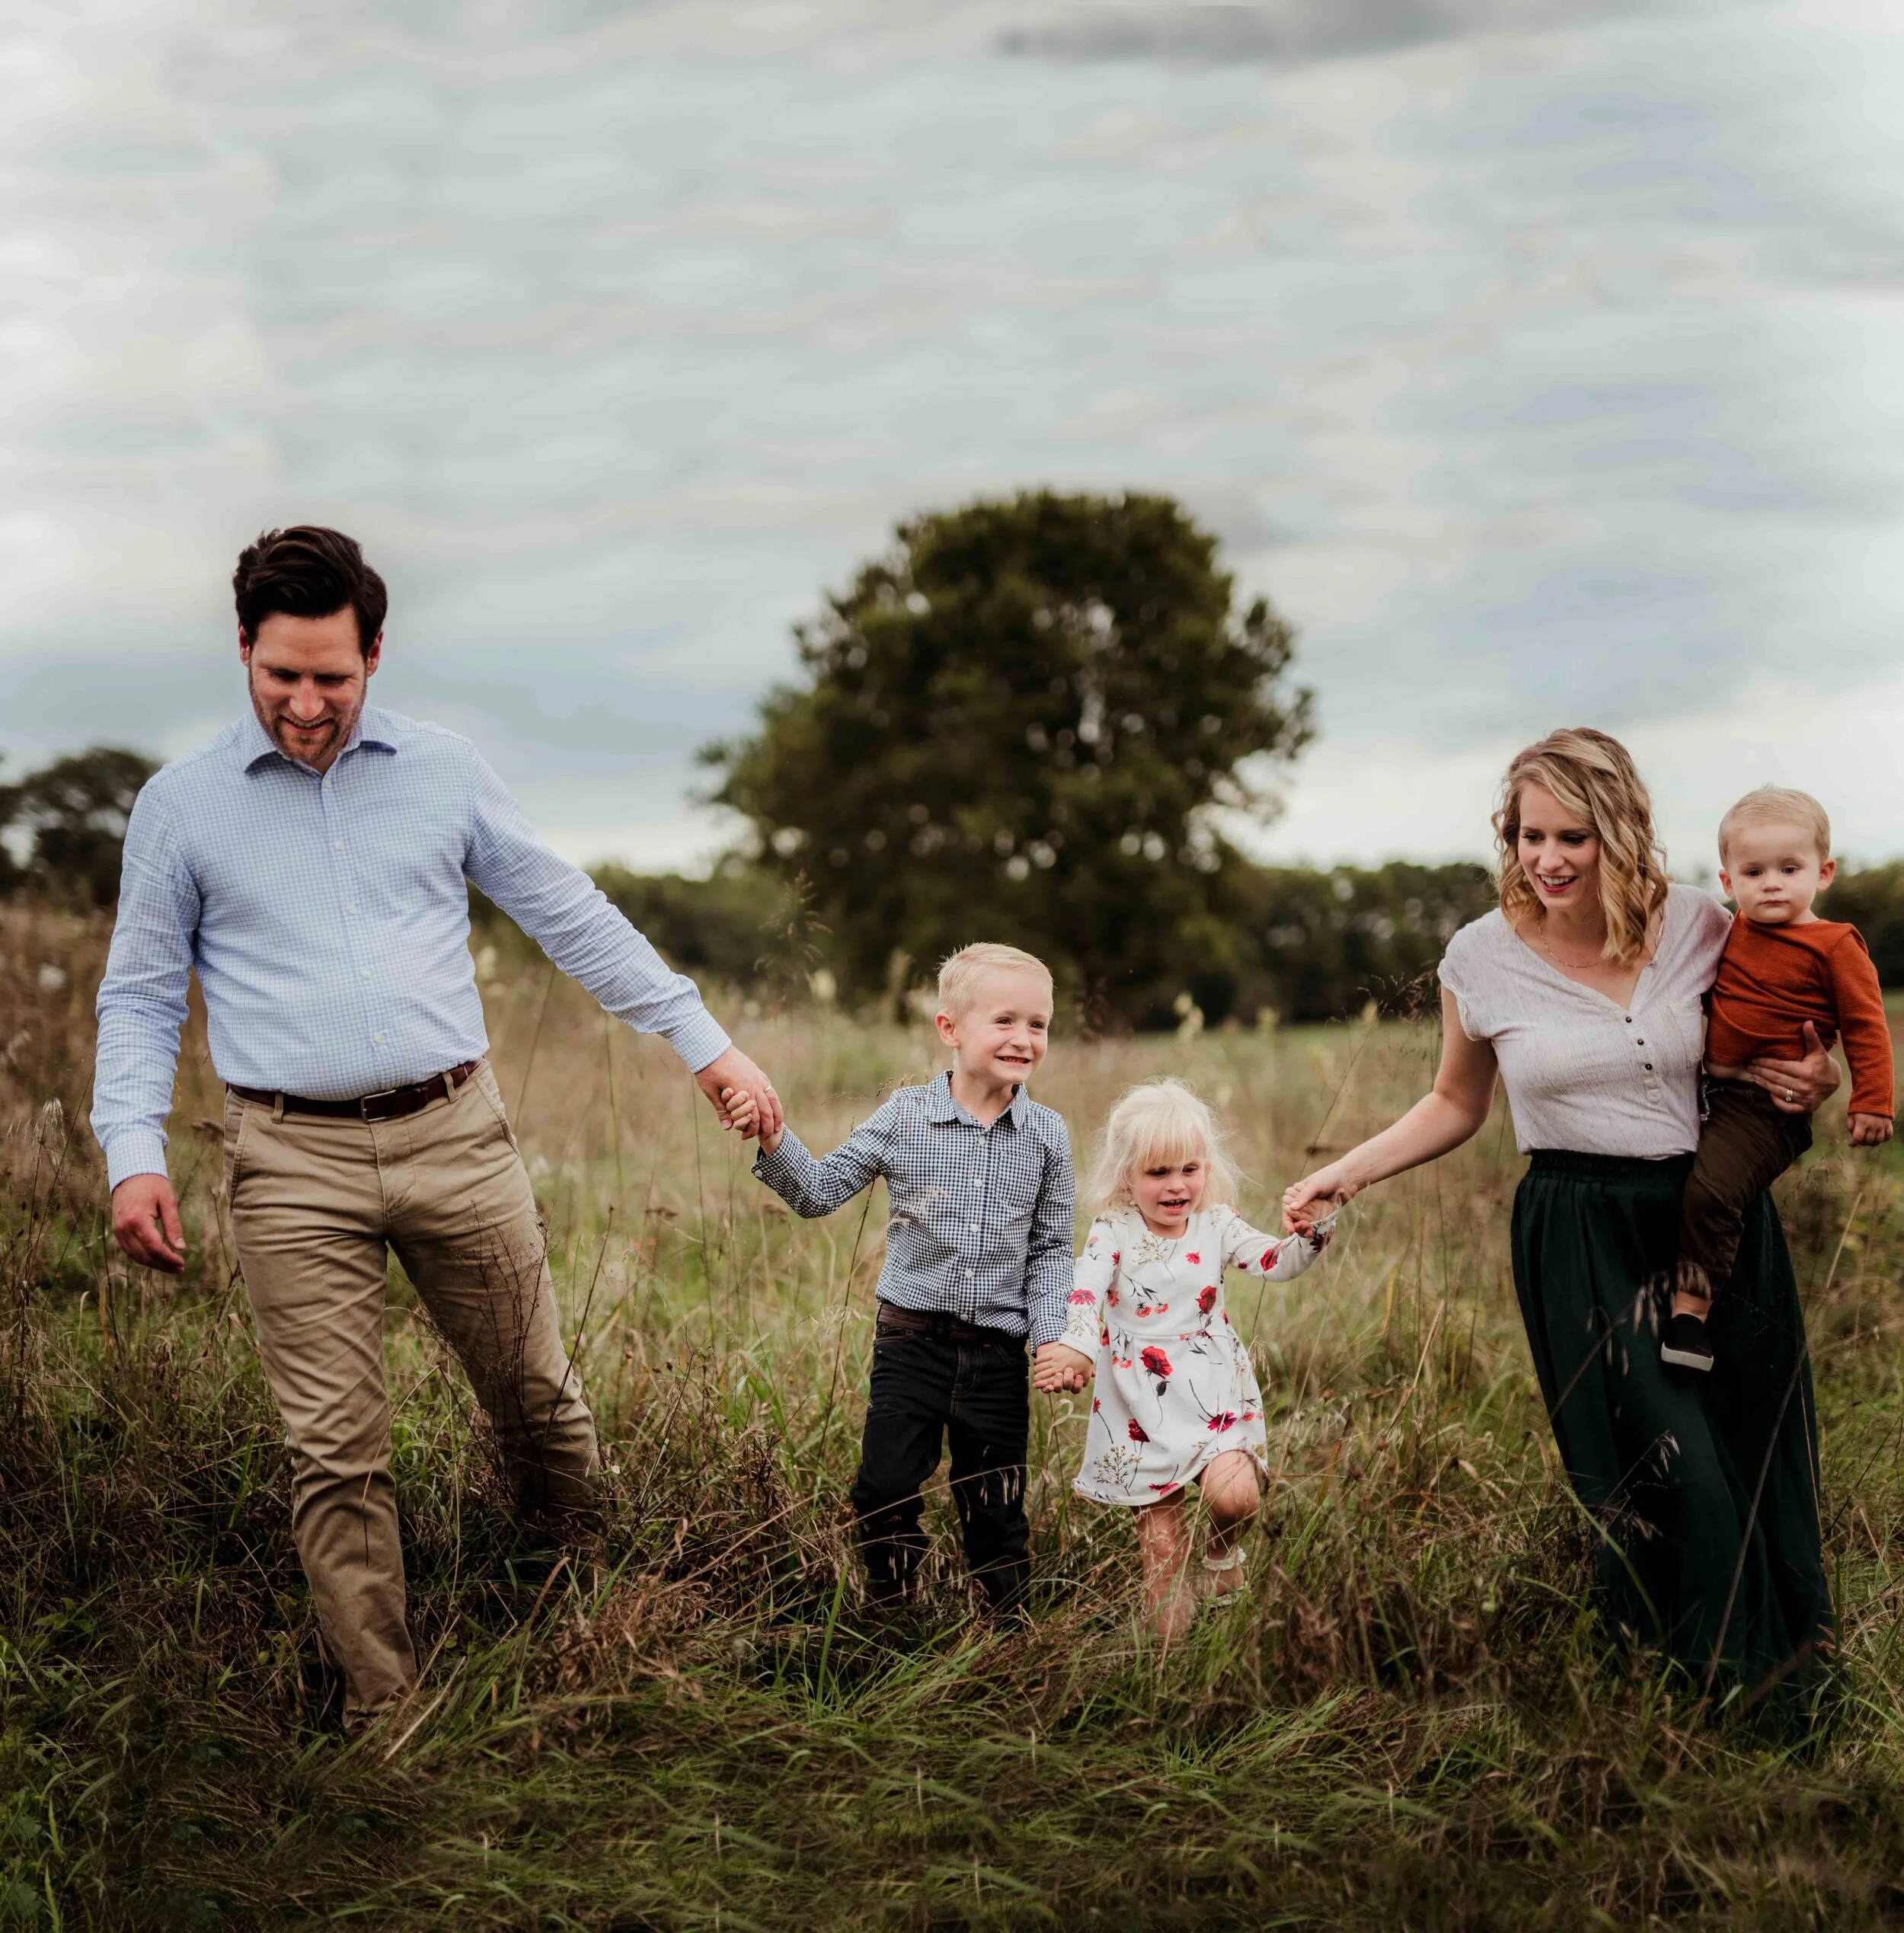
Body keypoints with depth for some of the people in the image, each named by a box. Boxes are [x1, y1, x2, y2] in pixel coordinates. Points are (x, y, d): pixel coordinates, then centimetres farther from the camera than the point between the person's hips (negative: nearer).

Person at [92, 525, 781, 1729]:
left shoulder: (445, 773, 6)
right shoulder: (181, 806, 4)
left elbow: (571, 917, 10)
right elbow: (141, 996, 8)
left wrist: (704, 1042, 7)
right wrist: (133, 1153, -5)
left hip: (455, 1134, 1)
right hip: (293, 1163, -1)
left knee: (539, 1398, 8)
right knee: (336, 1449, -1)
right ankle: (385, 1709, 9)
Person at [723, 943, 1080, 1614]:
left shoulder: (1047, 1135, -1)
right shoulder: (904, 1117, -5)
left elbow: (1050, 1249, 5)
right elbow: (821, 1191, -2)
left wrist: (1053, 1337, -5)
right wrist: (774, 1142, -19)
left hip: (998, 1353, 1)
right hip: (911, 1341, 0)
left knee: (995, 1505, 10)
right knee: (885, 1490, 3)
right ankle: (891, 1610, 24)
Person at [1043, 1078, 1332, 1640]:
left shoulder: (1217, 1227, 3)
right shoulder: (1112, 1234, -5)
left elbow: (1277, 1261, -7)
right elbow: (1083, 1294, -17)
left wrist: (1312, 1230, -26)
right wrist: (1071, 1349, -35)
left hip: (1212, 1397, 1)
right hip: (1142, 1412, -1)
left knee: (1233, 1494, -23)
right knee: (1160, 1551, 3)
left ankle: (1223, 1553, 11)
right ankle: (1170, 1648, 16)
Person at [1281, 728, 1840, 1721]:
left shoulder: (1698, 924, -2)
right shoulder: (1482, 958, -4)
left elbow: (1767, 1048, 16)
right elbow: (1456, 1105, 12)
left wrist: (1816, 1079, -7)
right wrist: (1344, 1174, 2)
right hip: (1583, 1241, -2)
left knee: (1762, 1470, 4)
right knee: (1668, 1482, -10)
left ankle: (1789, 1704, 23)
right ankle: (1700, 1705, 8)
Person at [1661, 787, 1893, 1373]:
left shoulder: (1834, 946, -9)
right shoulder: (1731, 933, 11)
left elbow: (1865, 1026, -8)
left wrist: (1872, 1101, -13)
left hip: (1767, 1105, -8)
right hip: (1708, 1090, 8)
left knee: (1710, 1190, -26)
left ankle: (1691, 1309, -19)